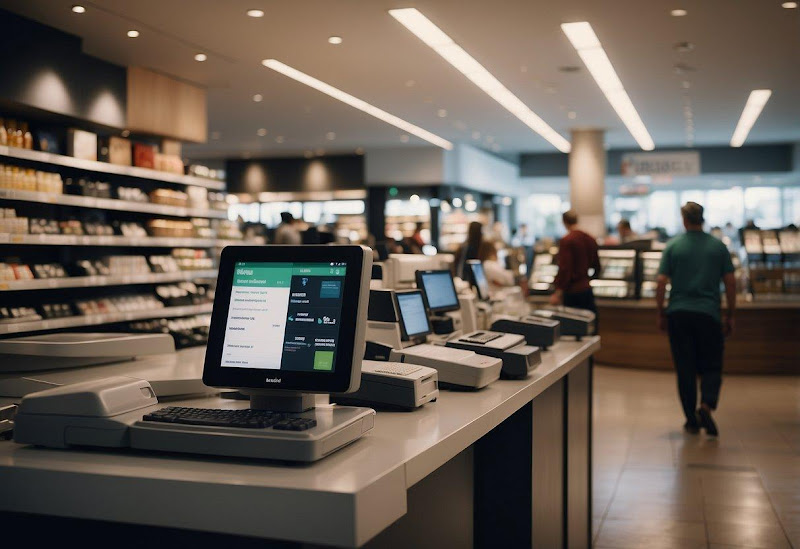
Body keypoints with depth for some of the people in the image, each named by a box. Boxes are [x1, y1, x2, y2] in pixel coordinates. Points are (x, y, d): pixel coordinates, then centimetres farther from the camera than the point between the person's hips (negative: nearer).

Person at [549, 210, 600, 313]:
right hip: (587, 288, 6)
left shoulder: (566, 241, -13)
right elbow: (597, 266, 17)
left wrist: (557, 294, -17)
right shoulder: (590, 239, 8)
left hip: (572, 292, -6)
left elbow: (564, 269, -19)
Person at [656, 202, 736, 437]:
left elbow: (661, 282, -3)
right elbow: (730, 283, 2)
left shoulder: (673, 246, 0)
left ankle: (692, 420, 9)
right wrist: (730, 316, 11)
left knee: (685, 369, 6)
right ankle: (706, 406, -17)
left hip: (679, 314, 0)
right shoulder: (718, 246, 3)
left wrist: (660, 313, 6)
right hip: (708, 313, 0)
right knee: (711, 367, 8)